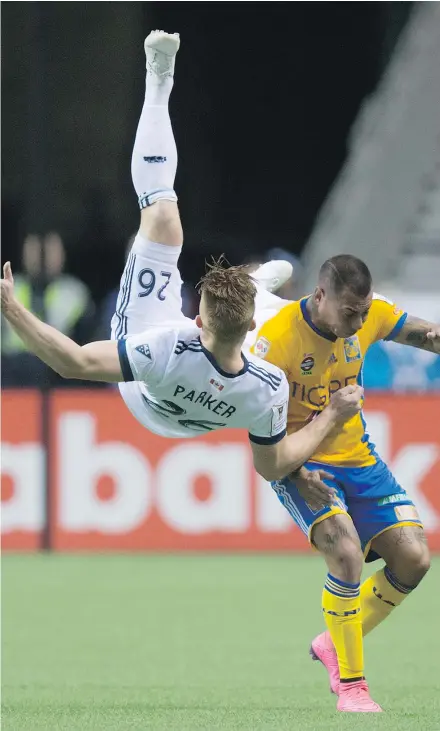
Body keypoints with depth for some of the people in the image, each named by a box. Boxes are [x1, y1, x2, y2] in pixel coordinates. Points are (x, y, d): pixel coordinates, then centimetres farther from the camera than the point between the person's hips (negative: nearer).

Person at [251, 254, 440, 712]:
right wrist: (295, 474, -34)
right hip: (300, 464, -6)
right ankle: (350, 685, -11)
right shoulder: (277, 338, -24)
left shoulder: (370, 315, -9)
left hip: (358, 457, 6)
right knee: (346, 554, -26)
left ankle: (334, 645, 19)